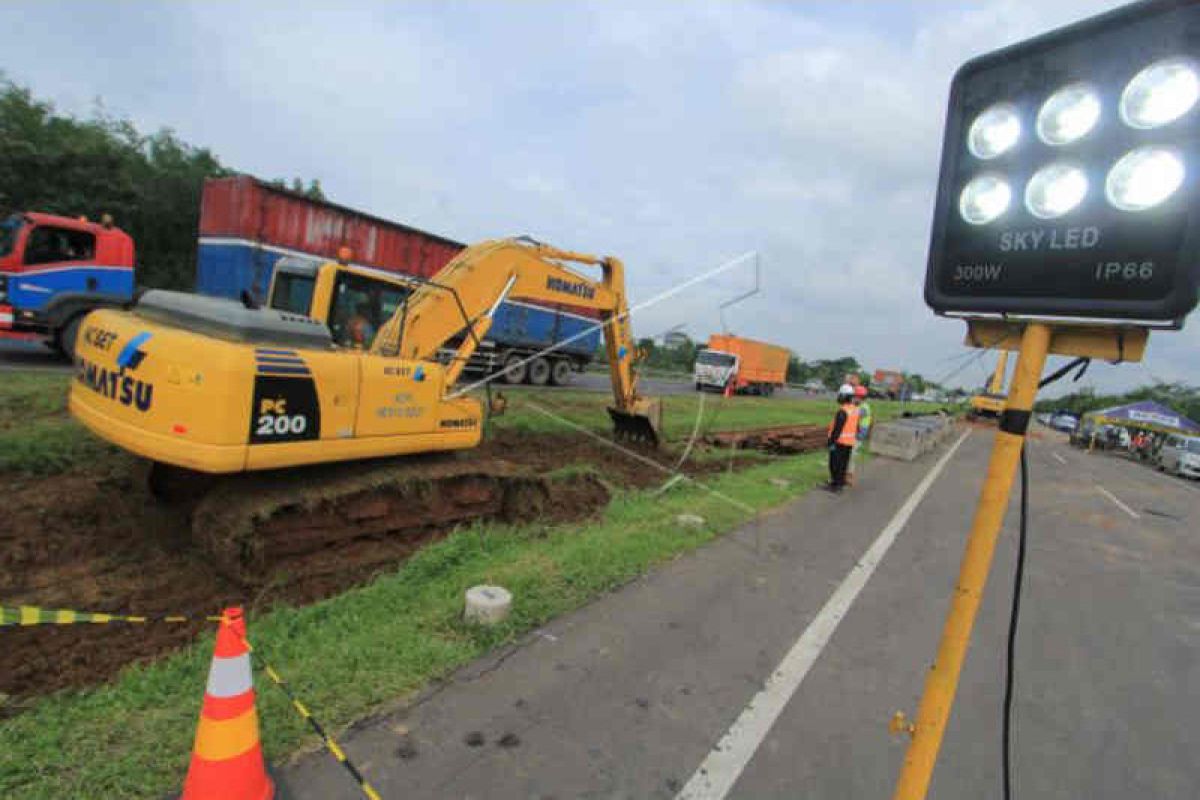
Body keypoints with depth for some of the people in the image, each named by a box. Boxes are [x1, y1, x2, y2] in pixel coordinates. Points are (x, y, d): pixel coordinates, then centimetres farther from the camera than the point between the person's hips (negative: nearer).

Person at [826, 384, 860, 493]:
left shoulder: (842, 411, -22)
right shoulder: (855, 410, 5)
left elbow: (837, 428, -23)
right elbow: (856, 427, 13)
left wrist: (831, 441, -18)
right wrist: (855, 437, 22)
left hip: (839, 441, -8)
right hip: (849, 442, 8)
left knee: (835, 464, 0)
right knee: (843, 464, 15)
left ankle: (835, 485, 3)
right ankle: (841, 483, 23)